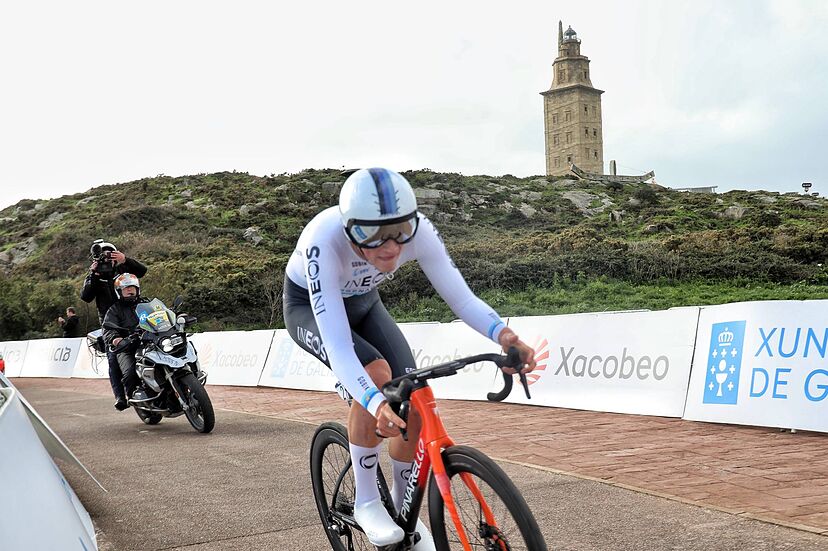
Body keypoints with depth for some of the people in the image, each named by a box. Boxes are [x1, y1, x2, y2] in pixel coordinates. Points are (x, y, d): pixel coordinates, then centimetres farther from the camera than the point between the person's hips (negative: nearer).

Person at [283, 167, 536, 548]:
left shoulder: (419, 231, -31)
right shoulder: (324, 241, -42)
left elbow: (462, 298, -26)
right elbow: (337, 345, -47)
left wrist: (502, 334, -46)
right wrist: (376, 404, -63)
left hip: (363, 302, 4)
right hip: (310, 306, -4)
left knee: (414, 405, -12)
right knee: (377, 375, -32)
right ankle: (366, 501, -12)